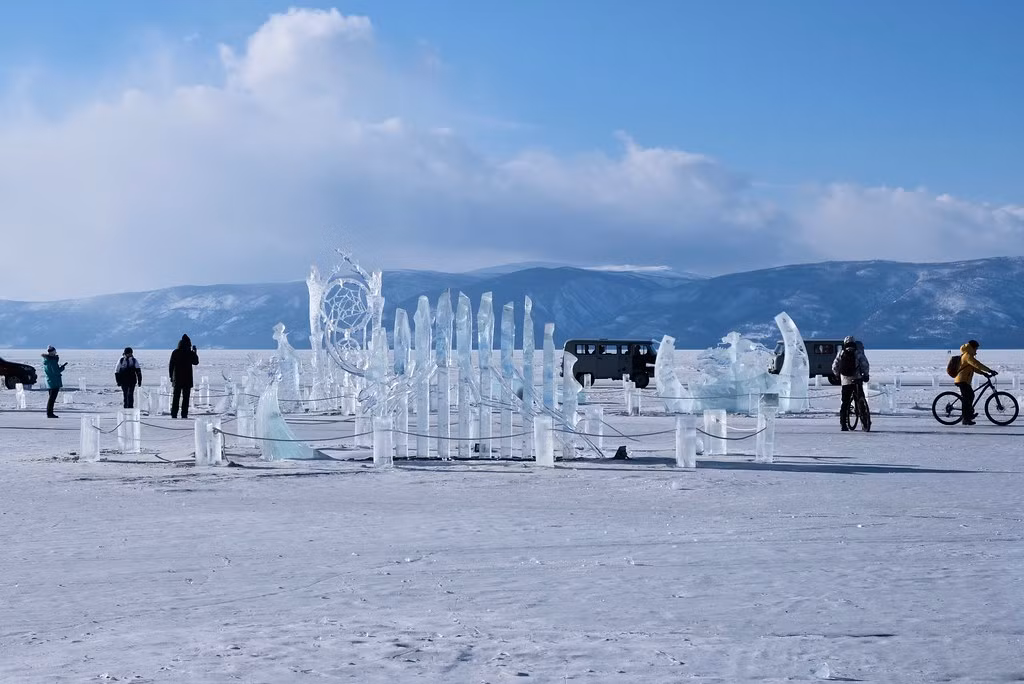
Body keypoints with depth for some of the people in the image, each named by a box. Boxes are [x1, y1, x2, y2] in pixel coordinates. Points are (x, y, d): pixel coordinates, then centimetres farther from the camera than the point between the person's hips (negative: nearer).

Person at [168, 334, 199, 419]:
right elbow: (196, 362, 9)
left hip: (177, 378, 2)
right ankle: (184, 415, -3)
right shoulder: (190, 353, -8)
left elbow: (171, 365, 0)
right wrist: (195, 352, 18)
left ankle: (174, 414, 4)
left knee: (176, 397, 8)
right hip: (187, 379, -2)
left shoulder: (175, 352, -1)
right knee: (186, 398, 2)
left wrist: (171, 376, 9)